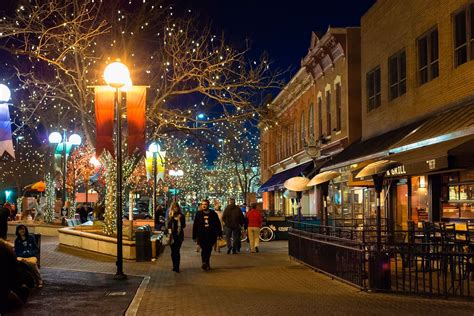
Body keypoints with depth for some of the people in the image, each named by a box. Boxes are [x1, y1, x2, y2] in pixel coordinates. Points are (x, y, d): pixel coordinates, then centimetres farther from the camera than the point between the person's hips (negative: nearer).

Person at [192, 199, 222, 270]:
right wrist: (194, 236, 4)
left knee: (209, 250, 8)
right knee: (204, 249, -14)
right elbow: (195, 226, 8)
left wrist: (219, 234, 3)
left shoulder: (213, 214, 6)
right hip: (202, 236, -1)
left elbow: (218, 224, 9)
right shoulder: (199, 214, 7)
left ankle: (206, 263, 21)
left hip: (211, 236, 1)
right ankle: (204, 263, -17)